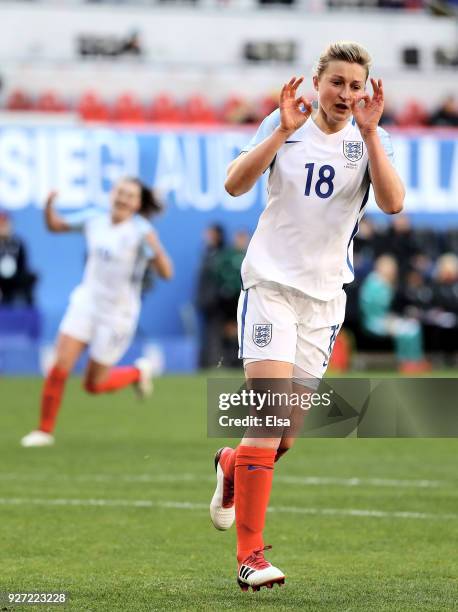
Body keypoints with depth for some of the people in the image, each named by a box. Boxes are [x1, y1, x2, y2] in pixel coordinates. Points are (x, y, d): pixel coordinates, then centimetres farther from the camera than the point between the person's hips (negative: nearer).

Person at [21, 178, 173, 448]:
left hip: (117, 314, -4)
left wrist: (155, 247, -41)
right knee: (60, 367, -11)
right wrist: (49, 205, -8)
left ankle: (138, 372, 35)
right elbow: (55, 225, 13)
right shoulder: (94, 219, -1)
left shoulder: (141, 231, -15)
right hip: (86, 303, 4)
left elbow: (166, 272, -23)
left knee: (94, 385, 6)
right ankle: (45, 430, 3)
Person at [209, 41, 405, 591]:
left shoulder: (369, 139, 1)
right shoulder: (284, 125, -1)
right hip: (271, 283, -3)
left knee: (285, 436, 8)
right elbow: (235, 184, -14)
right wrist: (283, 130, -22)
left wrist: (370, 133, -24)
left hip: (325, 297, 3)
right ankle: (249, 555, -16)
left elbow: (393, 203, -17)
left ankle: (232, 467, 43)